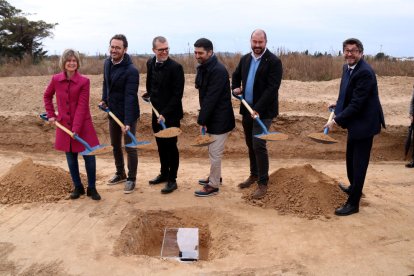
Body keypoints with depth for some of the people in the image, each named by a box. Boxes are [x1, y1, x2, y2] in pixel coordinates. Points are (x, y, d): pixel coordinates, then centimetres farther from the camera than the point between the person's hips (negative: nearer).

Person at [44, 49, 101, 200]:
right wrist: (51, 114, 8)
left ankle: (92, 188, 17)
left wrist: (76, 128, -19)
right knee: (71, 158, 11)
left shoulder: (84, 81, -12)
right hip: (64, 125, 3)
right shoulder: (56, 79, -2)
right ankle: (78, 187, 26)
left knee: (89, 156, 0)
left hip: (83, 125, -3)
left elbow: (82, 106, -15)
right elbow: (47, 96, 17)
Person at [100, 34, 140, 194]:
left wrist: (128, 122, -33)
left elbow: (130, 98, -28)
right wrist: (104, 100, 7)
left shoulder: (131, 70, -23)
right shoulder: (107, 63, -1)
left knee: (129, 147, 2)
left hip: (128, 114, -7)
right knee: (115, 145, 18)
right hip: (113, 112, 7)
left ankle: (131, 179, 16)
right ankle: (120, 173, 35)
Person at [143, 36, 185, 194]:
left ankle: (172, 180, 14)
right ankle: (164, 173, 32)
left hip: (171, 114, -6)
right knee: (161, 145, 16)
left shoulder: (175, 67, -16)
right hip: (157, 112, 6)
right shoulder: (150, 64, 4)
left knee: (171, 145, 3)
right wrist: (149, 95, 8)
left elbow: (177, 94, -18)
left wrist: (165, 113, -21)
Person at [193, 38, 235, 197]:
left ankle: (213, 186, 12)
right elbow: (203, 95, 9)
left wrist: (202, 120, -22)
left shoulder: (218, 70, -21)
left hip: (219, 119, -9)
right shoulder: (203, 68, 9)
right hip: (211, 117, 9)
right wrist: (203, 118, -2)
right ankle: (215, 177, 38)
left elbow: (211, 98, -24)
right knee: (213, 151, 21)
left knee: (215, 152, 0)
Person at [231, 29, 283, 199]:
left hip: (263, 111, -7)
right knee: (250, 144, 16)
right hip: (247, 109, 7)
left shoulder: (274, 62, -12)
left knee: (258, 145, -10)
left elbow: (272, 88, -19)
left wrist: (258, 109, -25)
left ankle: (263, 183, 1)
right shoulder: (245, 59, 9)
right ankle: (254, 175, 33)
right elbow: (236, 75, 25)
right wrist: (235, 88, 4)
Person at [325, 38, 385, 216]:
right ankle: (354, 188, 47)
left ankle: (353, 203, 9)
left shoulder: (365, 72, -25)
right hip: (355, 122, 10)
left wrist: (336, 120, -27)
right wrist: (339, 104, 7)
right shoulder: (347, 68, 4)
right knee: (351, 159, 24)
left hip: (364, 123, -10)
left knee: (359, 163, -1)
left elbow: (356, 104, -28)